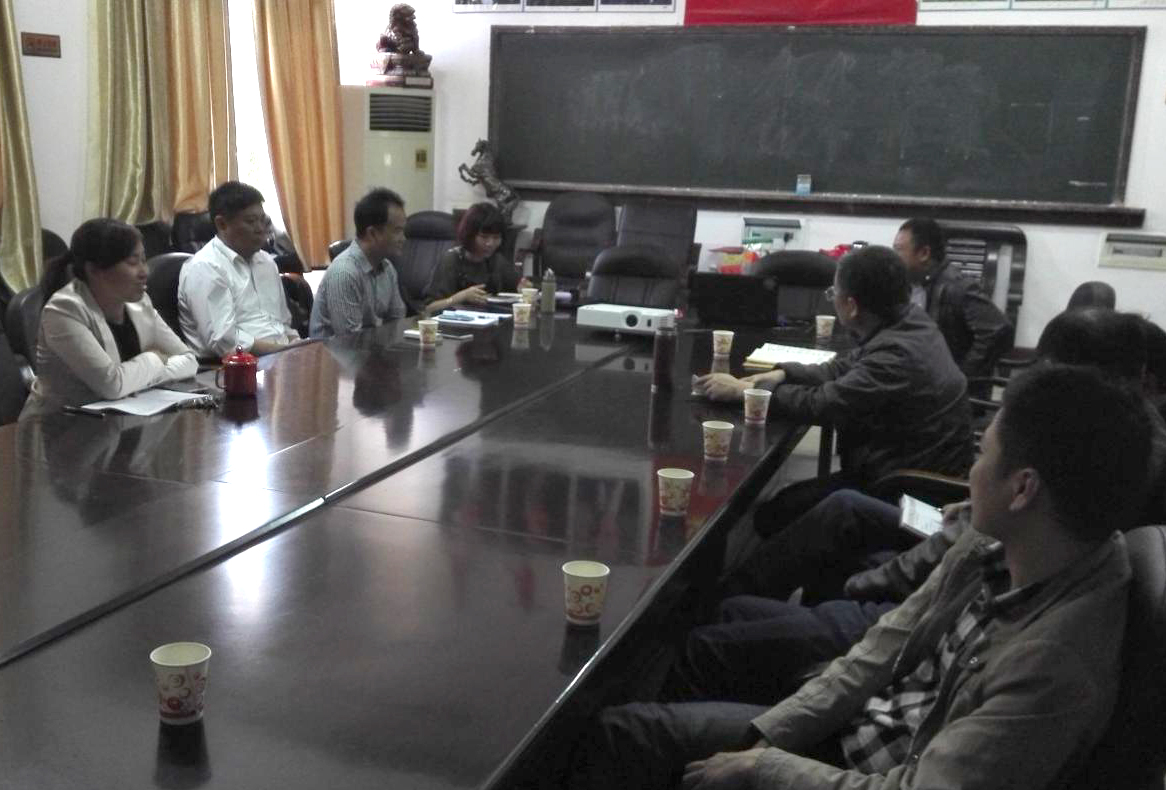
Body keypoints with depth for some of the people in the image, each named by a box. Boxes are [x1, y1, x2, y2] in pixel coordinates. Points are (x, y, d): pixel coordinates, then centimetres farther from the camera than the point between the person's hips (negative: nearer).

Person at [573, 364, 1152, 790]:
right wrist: (762, 736, -5)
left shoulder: (1057, 661, -34)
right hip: (855, 728, 7)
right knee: (620, 731, 2)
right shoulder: (994, 544, -9)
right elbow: (888, 646, 0)